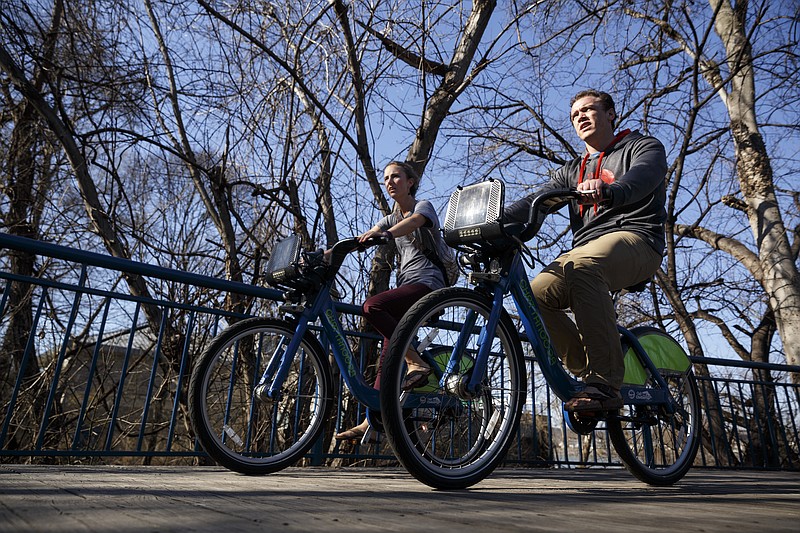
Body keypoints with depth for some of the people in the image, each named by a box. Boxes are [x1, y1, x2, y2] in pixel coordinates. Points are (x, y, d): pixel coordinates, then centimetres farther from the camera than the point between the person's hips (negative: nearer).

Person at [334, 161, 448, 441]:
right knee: (388, 353, -3)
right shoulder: (391, 218, 24)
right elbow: (360, 239, 9)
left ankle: (416, 363, -25)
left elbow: (411, 223, -20)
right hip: (405, 286, 7)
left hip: (427, 284, -7)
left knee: (372, 306, -30)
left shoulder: (424, 206, 5)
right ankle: (372, 420, -4)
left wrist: (384, 234, -40)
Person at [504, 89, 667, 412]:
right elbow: (537, 199, 9)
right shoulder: (573, 170, 28)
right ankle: (588, 371, -9)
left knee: (582, 267, -38)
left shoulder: (644, 147, 12)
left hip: (633, 236, -5)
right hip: (584, 251, 6)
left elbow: (641, 178, -14)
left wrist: (608, 191, -39)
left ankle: (605, 383, -34)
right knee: (536, 294, -22)